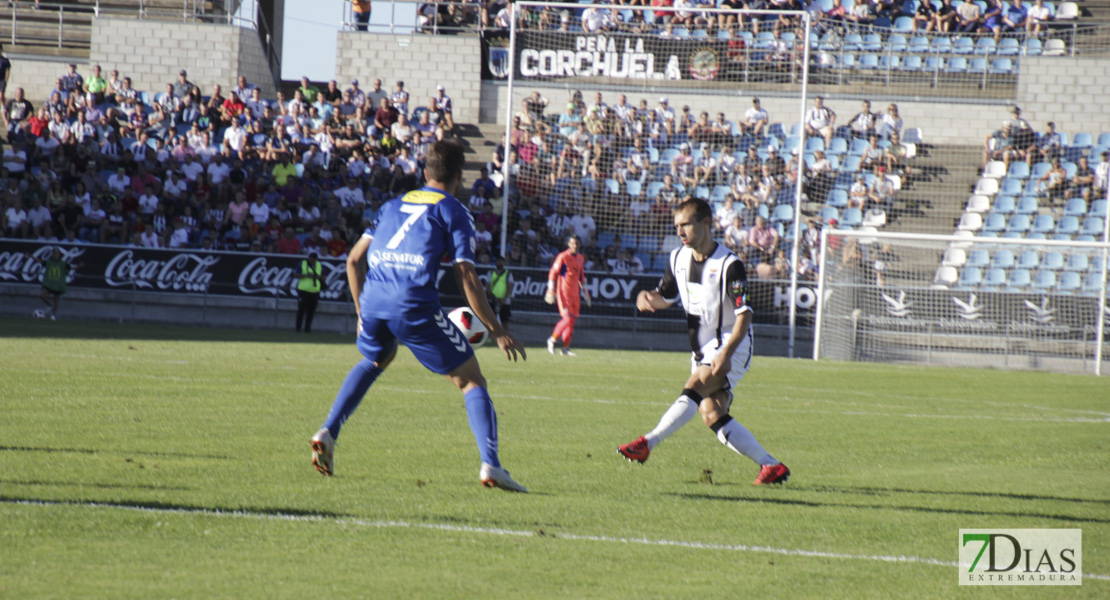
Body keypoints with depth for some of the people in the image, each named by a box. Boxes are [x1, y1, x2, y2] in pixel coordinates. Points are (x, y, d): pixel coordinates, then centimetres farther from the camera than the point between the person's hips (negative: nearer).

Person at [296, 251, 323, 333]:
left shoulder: (320, 266, 11)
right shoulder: (302, 264, 2)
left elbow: (323, 278, 13)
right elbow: (296, 275, -1)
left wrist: (318, 276, -9)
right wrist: (306, 275, -16)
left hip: (315, 291, 3)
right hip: (303, 290, -3)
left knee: (311, 311, 1)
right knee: (301, 309, -7)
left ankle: (307, 328, 8)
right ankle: (298, 328, -1)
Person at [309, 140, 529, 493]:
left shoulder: (394, 205, 25)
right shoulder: (453, 212, 9)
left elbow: (354, 259, 23)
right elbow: (466, 278, 0)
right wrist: (496, 331, 4)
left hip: (373, 299, 5)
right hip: (414, 304, -5)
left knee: (374, 361, 37)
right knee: (471, 381, 5)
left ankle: (327, 434, 23)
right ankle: (490, 465, -13)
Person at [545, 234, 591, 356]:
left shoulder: (581, 258, 13)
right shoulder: (563, 257, -7)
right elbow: (553, 273, -8)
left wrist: (585, 293, 23)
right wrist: (551, 290, -13)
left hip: (575, 293, 7)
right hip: (564, 292, -7)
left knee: (572, 320, 4)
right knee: (568, 318, -15)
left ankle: (566, 347, 9)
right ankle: (552, 339, 2)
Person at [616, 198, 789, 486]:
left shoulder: (729, 265, -18)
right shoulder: (678, 258, 4)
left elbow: (744, 314, -21)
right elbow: (666, 297, 18)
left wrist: (726, 353, -33)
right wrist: (648, 297, -7)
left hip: (732, 345, -8)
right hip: (702, 349, 8)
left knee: (695, 389, -28)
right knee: (712, 416, -3)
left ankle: (647, 443, -37)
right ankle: (771, 466, 1)